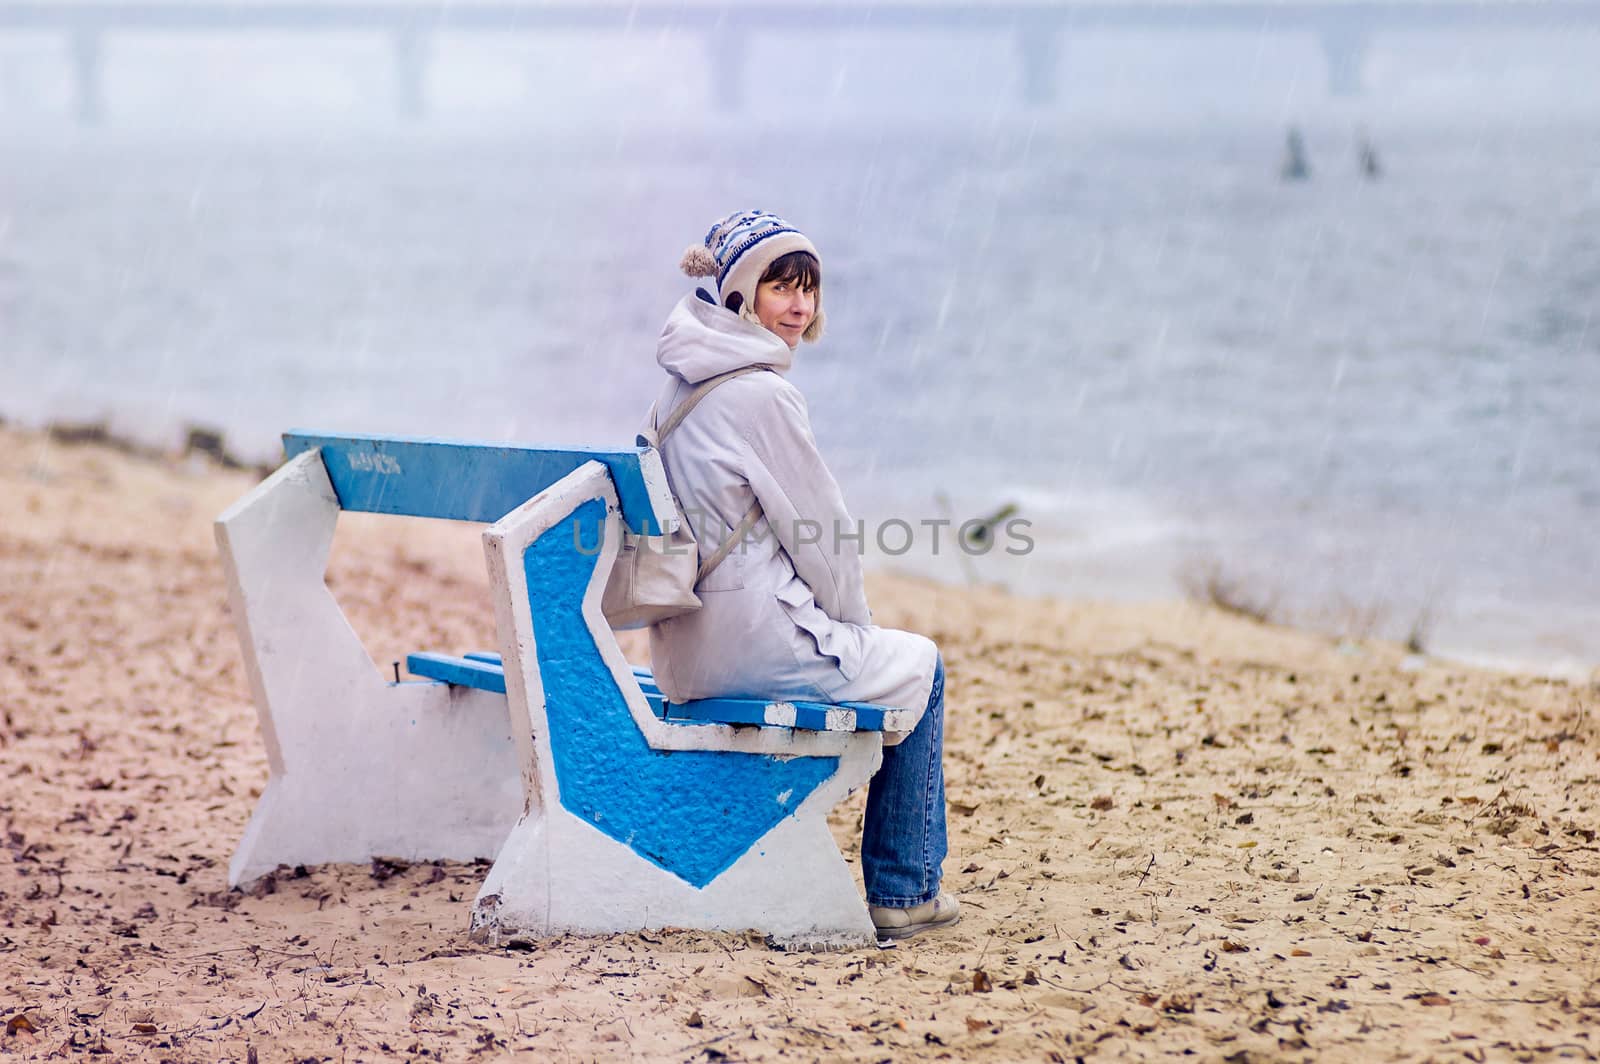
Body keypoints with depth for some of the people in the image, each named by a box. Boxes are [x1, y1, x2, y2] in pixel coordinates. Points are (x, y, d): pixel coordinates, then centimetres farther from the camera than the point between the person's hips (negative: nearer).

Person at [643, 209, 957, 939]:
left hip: (685, 647, 9)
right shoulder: (761, 393, -18)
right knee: (917, 667, 16)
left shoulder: (680, 386, 10)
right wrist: (853, 625, 5)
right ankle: (904, 892, 19)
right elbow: (819, 532, -12)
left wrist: (843, 629, 21)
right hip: (751, 644, -9)